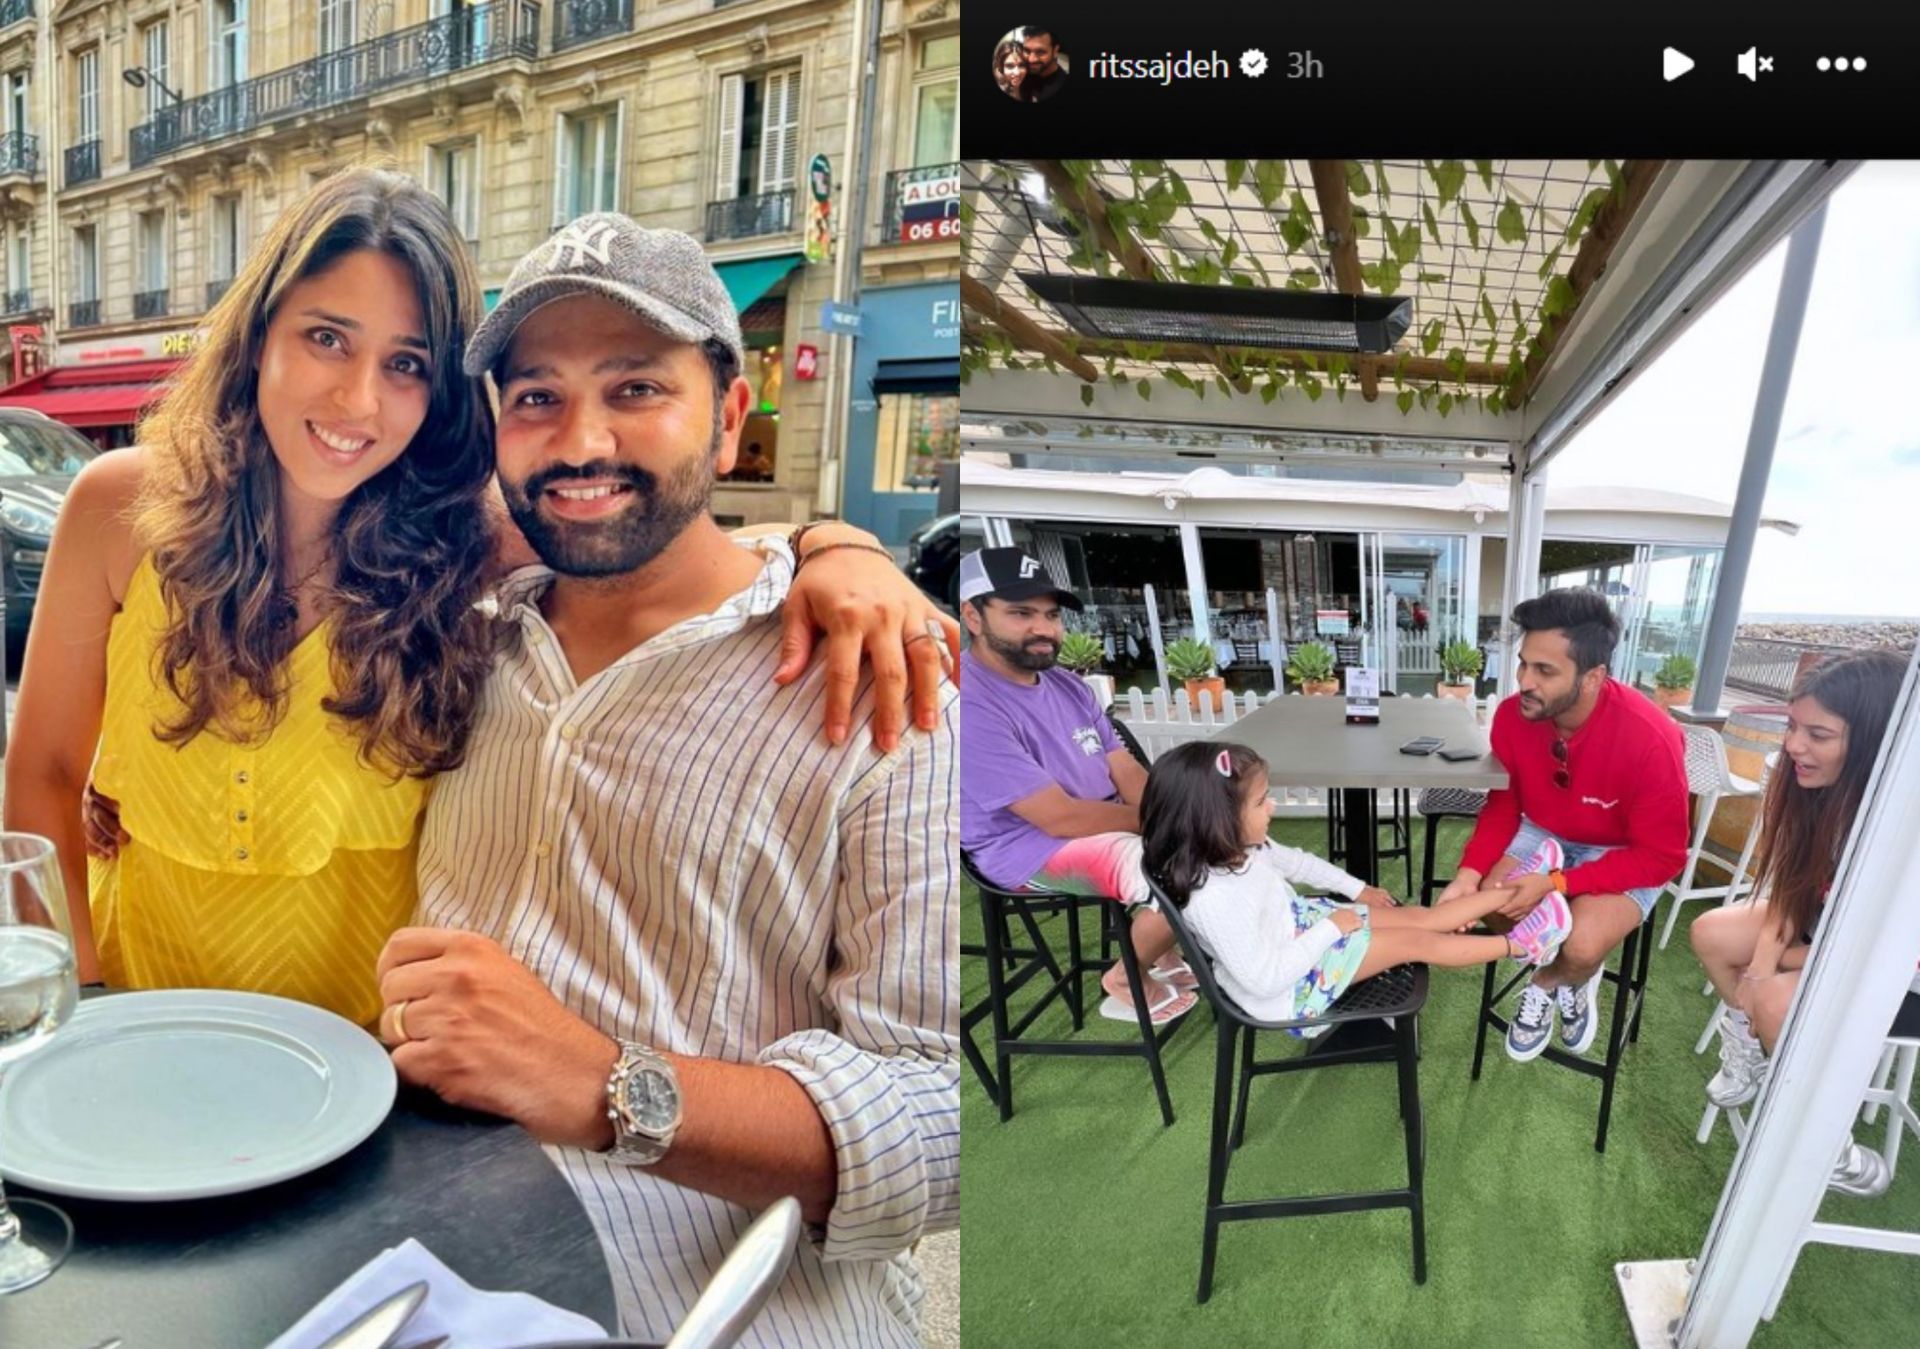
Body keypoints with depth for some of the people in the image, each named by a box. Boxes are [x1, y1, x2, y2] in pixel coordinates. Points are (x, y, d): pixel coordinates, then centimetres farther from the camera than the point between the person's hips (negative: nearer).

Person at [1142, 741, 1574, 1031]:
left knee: (1421, 917, 7)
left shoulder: (1240, 848, -11)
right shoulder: (1216, 900, -40)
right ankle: (1519, 946, 15)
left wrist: (1358, 889, 14)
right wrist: (1331, 929, -24)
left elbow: (1297, 863, 11)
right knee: (1414, 941, -3)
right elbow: (1266, 979, -34)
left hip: (1298, 927, 8)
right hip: (1291, 986, -8)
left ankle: (1516, 889, 20)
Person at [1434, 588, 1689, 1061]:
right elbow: (1503, 803, -5)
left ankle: (1548, 982, 9)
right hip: (1544, 834, 4)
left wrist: (1556, 884, -31)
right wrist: (1470, 871, -23)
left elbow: (1660, 856, -23)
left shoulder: (1649, 739, -33)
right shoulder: (1512, 715, -20)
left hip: (1627, 855, -4)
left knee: (1583, 944, -28)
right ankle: (1569, 978, 11)